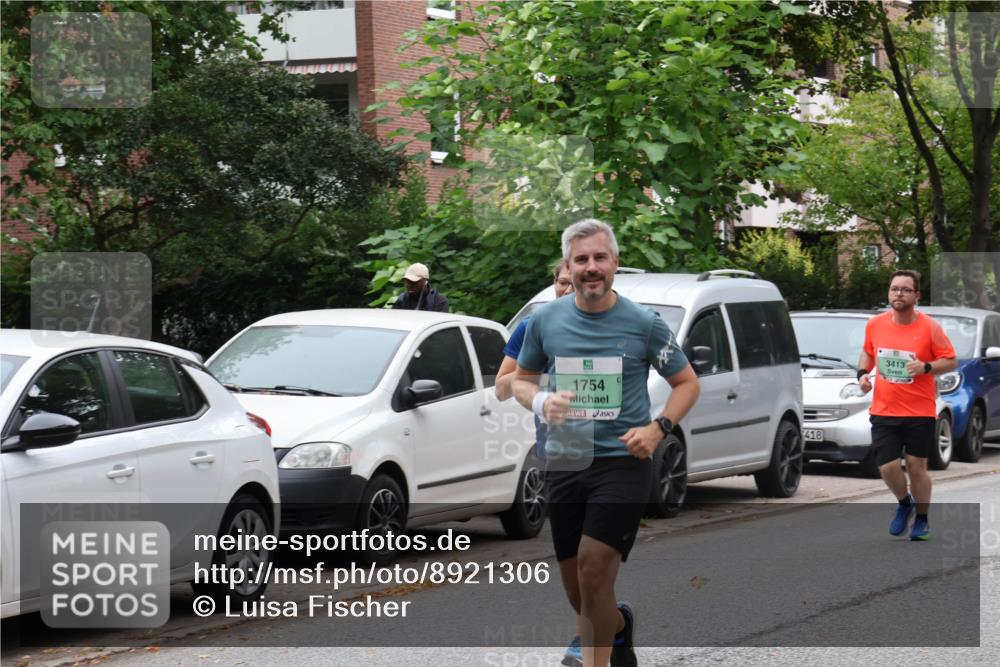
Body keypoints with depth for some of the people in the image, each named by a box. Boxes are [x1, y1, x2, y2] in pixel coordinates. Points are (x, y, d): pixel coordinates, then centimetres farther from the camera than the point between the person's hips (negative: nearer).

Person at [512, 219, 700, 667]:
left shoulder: (643, 324, -4)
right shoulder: (545, 320, 2)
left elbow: (687, 383, 7)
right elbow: (522, 380, 15)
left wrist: (658, 428, -10)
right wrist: (540, 402, -9)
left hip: (622, 461, -3)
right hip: (563, 462, 4)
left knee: (593, 573, -18)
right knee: (578, 593, 12)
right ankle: (620, 625, 44)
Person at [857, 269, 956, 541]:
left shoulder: (930, 328, -8)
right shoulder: (875, 325, 1)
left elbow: (951, 361, -4)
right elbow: (867, 353, 19)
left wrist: (926, 367, -21)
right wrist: (863, 373, 0)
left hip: (920, 413, -2)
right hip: (883, 411, 2)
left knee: (916, 467, 4)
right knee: (888, 467, -5)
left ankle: (922, 520, 25)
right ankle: (904, 503, 28)